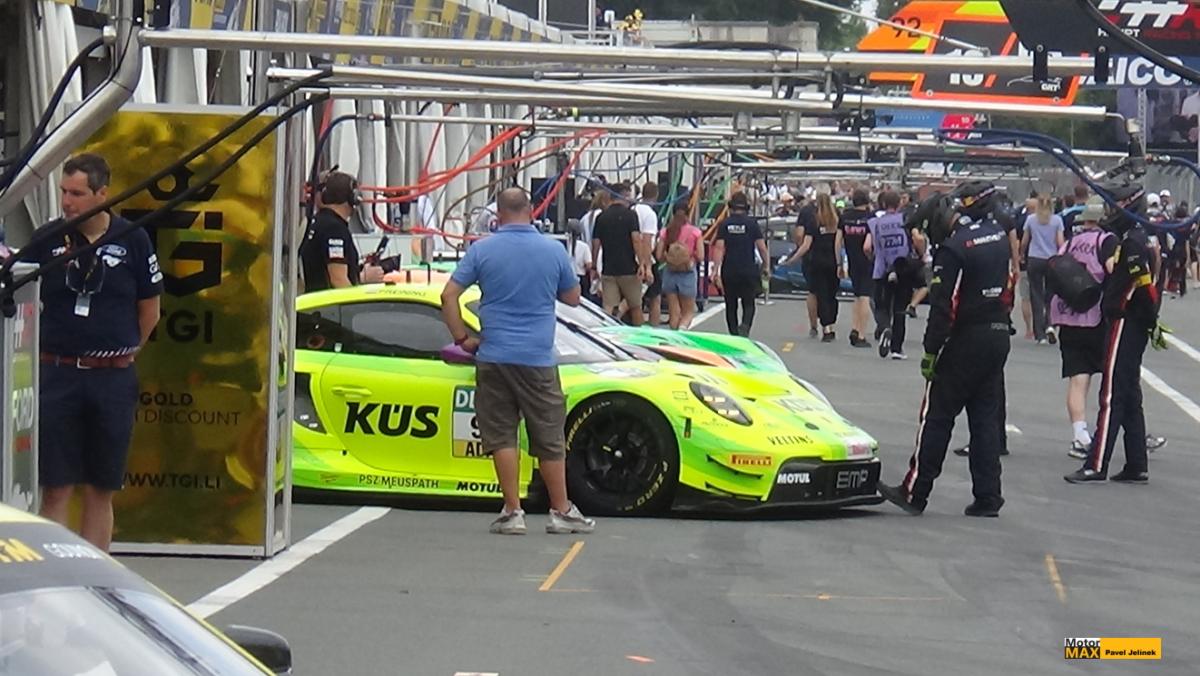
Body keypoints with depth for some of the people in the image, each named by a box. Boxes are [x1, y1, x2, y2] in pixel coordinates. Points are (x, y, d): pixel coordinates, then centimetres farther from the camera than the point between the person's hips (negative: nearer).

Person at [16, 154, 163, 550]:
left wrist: (121, 354, 9)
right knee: (56, 488, -1)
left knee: (101, 490, 7)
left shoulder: (132, 241, 0)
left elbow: (150, 310, 10)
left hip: (113, 380, 0)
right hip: (57, 375, 0)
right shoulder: (47, 239, 0)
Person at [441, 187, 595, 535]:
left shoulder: (481, 250, -1)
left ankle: (512, 512, 2)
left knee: (502, 436, 5)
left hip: (494, 356, 0)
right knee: (549, 438, 7)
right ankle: (561, 512, 12)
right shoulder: (553, 251, 0)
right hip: (538, 359, 0)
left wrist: (463, 338, 6)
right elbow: (572, 298, 13)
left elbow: (449, 296, -3)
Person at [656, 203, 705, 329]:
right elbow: (700, 257, -9)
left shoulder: (666, 232, -3)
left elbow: (659, 256, -5)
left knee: (674, 313, 11)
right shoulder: (695, 232, -7)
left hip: (670, 273, 2)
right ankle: (683, 328, -22)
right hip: (688, 275, -2)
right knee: (688, 312, 6)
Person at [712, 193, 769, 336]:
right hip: (749, 270, -1)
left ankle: (734, 334, 11)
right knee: (748, 304, 6)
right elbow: (761, 247, -3)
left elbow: (719, 248, -5)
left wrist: (716, 269, -6)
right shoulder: (752, 223, -3)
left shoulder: (724, 224, 1)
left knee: (730, 305, 12)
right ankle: (745, 325, -22)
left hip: (729, 271, 1)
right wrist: (765, 264, 10)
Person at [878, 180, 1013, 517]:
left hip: (966, 340, -7)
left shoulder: (955, 247, -17)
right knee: (986, 416, 10)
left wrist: (931, 351, -13)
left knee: (937, 415, 2)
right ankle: (987, 497, 8)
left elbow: (944, 306, -18)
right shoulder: (1002, 239, 6)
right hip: (999, 336, 7)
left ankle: (915, 492, 7)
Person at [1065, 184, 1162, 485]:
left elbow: (1146, 284, -21)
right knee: (1129, 395, 13)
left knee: (1112, 395, -10)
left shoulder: (1132, 241, -16)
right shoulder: (1135, 237, 15)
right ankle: (1136, 466, 16)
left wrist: (1152, 321, -15)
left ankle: (1096, 465, -12)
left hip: (1124, 324, -10)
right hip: (1133, 325, 10)